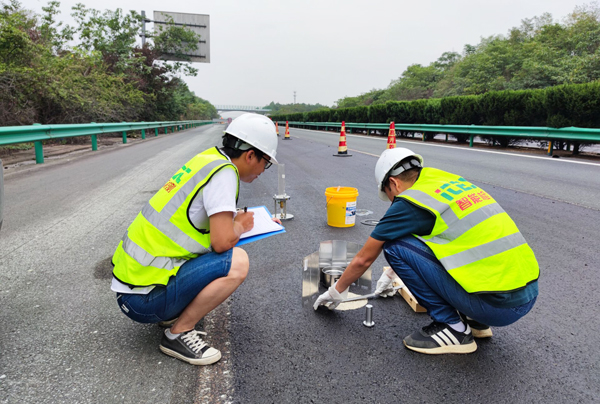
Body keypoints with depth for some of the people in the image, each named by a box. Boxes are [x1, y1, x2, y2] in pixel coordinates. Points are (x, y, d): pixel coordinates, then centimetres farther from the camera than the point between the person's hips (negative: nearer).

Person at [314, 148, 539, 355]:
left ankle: (453, 328, 3)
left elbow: (364, 259, 4)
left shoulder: (409, 202, -8)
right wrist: (391, 274, 45)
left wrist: (337, 291, 22)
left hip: (497, 305, -8)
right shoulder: (449, 180, 16)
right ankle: (473, 321, 20)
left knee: (395, 247, -5)